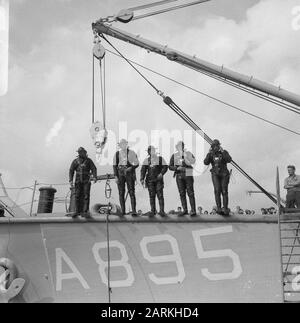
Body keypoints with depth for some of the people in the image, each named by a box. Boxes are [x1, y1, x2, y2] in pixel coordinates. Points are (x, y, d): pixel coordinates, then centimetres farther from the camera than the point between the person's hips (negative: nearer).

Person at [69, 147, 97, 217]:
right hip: (78, 181, 1)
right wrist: (70, 180, -9)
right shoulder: (75, 161, 7)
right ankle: (77, 211, 0)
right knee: (78, 196, -3)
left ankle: (85, 211, -6)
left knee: (86, 196, -7)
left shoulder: (89, 160, 4)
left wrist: (94, 177, -21)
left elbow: (94, 169, -5)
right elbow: (71, 171, 4)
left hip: (86, 181, -1)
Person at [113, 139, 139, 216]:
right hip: (120, 173, 2)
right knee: (121, 193, 2)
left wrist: (130, 168, -14)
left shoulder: (131, 153, 1)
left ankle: (134, 211, -7)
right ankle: (123, 211, 8)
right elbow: (115, 165, 8)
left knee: (131, 192, -7)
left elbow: (136, 164, 3)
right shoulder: (117, 154, 7)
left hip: (129, 173, -2)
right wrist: (116, 176, 0)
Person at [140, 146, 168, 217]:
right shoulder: (146, 160, 10)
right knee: (152, 195, 3)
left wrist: (161, 173, -16)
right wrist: (142, 179, -6)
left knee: (160, 195, -7)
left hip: (158, 180, -2)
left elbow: (165, 167, 2)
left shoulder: (160, 158, 6)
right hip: (150, 180, 2)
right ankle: (153, 211, 10)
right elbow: (143, 170, 6)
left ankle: (162, 211, -3)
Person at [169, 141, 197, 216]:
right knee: (182, 193, 5)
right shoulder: (174, 155, 7)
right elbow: (170, 167, 6)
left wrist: (185, 156, -20)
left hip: (188, 175, -3)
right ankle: (185, 210, 13)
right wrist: (177, 168, -11)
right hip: (179, 176, 3)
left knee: (190, 193, -5)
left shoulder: (188, 154, 3)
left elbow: (193, 161, -13)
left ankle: (193, 210, -2)